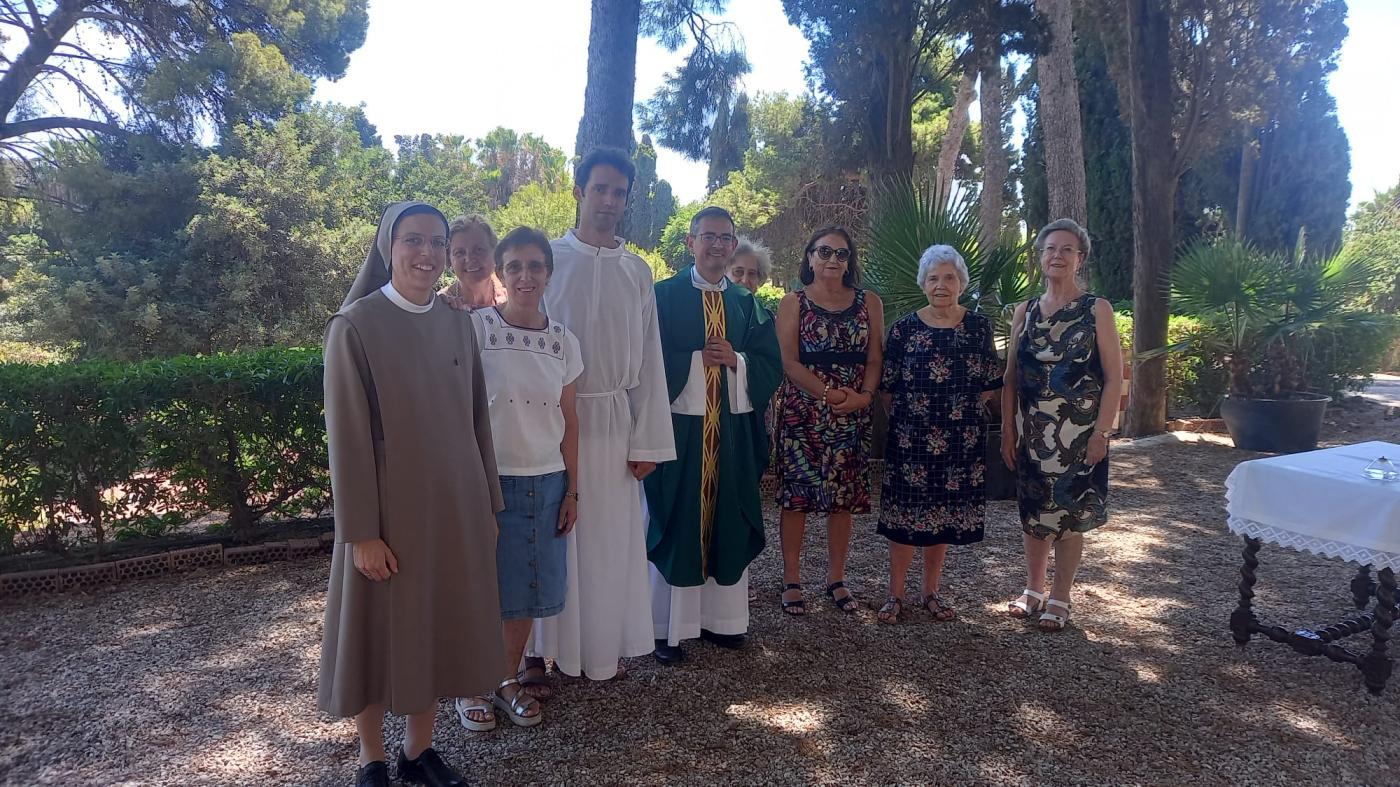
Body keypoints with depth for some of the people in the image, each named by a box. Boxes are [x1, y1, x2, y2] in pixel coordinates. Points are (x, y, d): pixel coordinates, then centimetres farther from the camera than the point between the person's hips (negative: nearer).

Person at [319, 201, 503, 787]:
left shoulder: (457, 326, 5)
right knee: (381, 634, 10)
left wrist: (489, 505, 9)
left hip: (455, 509, 5)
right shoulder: (355, 325, -10)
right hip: (389, 511, -4)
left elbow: (476, 421, 8)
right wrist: (361, 531, -13)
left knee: (439, 629, 14)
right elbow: (346, 436, -12)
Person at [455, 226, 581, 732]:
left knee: (526, 588, 11)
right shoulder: (475, 328, -8)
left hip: (546, 483, 4)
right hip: (490, 480, -3)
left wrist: (572, 489, 8)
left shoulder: (563, 341, 4)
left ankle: (511, 680, 30)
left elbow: (568, 420, 9)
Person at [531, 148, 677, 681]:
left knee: (611, 538, 9)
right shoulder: (547, 259, -1)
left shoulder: (637, 272, 7)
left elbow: (648, 359, 6)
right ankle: (549, 646, 23)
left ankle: (606, 647, 26)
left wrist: (648, 440, 1)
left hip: (615, 423, 3)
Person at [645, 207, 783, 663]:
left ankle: (720, 617, 25)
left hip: (733, 432, 4)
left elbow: (772, 367, 6)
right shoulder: (665, 296, -1)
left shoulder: (747, 305, 10)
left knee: (727, 525, 11)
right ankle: (669, 627, 14)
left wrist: (735, 360, -11)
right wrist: (698, 359, -15)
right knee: (675, 527, 3)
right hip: (680, 425, -4)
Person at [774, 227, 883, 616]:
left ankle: (836, 579, 19)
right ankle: (791, 581, 10)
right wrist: (831, 393, -16)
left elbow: (875, 359, 6)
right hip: (801, 413, -2)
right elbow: (789, 362, -6)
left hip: (852, 417, 2)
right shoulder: (793, 302, 4)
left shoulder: (869, 302, 11)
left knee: (843, 497, 7)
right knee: (796, 496, 0)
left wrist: (863, 395, -12)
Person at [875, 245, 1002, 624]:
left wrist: (965, 412, 3)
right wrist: (906, 416, 1)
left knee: (945, 515, 10)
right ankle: (896, 594, 15)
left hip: (961, 439, 2)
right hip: (910, 437, -1)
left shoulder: (978, 326, 3)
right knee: (904, 513, 2)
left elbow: (990, 384, 8)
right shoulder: (905, 327, -1)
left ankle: (931, 592, 24)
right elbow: (887, 384, 2)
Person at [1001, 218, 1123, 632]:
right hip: (1032, 431, 3)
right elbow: (1011, 377, 7)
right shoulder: (1025, 312, 7)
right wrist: (1007, 430, 3)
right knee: (1033, 512, 11)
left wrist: (1101, 433, -13)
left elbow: (1114, 377, -6)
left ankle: (1060, 598, 19)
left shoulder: (1097, 310, -3)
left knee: (1070, 515, 4)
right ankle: (1033, 589, 27)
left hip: (1078, 433, -3)